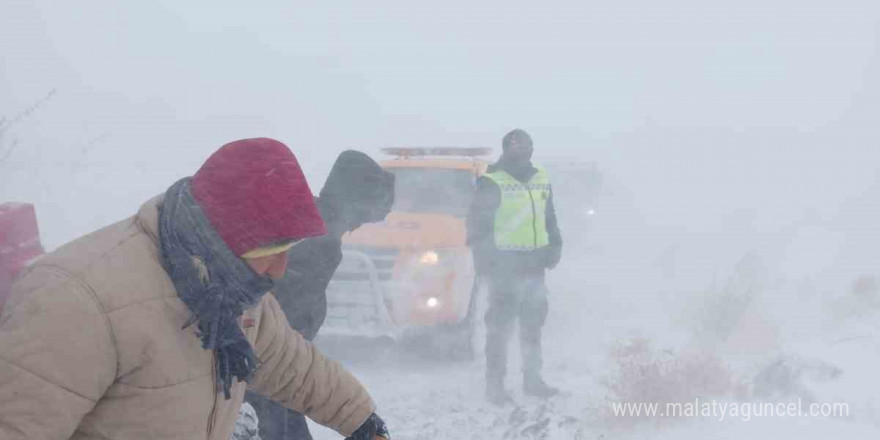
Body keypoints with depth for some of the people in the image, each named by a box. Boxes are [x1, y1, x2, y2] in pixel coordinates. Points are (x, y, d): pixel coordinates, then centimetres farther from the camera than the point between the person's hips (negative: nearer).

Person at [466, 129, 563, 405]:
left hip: (534, 266, 7)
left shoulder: (541, 181, 11)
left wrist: (555, 246, 11)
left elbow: (550, 219, 22)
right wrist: (485, 261, -15)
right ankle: (495, 385, 4)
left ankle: (532, 380, 26)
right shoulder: (492, 184, -10)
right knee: (501, 327, -4)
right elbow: (477, 226, -11)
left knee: (533, 325, 15)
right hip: (505, 266, -7)